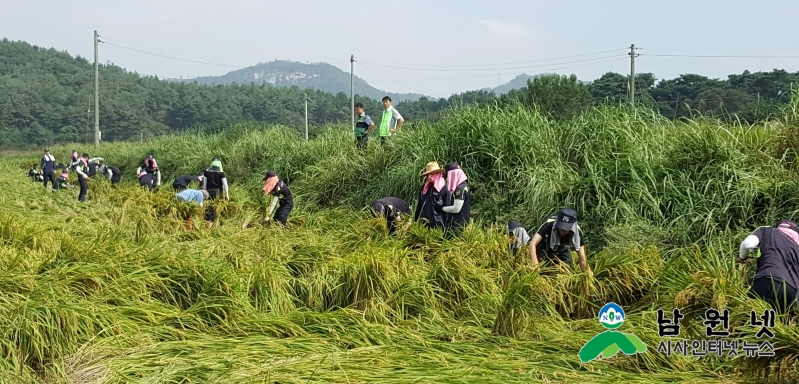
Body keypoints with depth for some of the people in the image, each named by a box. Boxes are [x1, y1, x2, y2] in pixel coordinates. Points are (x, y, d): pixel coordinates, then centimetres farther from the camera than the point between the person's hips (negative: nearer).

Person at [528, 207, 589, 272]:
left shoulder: (577, 232, -31)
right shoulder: (549, 225, -39)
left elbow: (582, 260, -25)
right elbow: (532, 244, -47)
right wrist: (535, 265, -59)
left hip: (562, 251, 2)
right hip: (544, 249, -2)